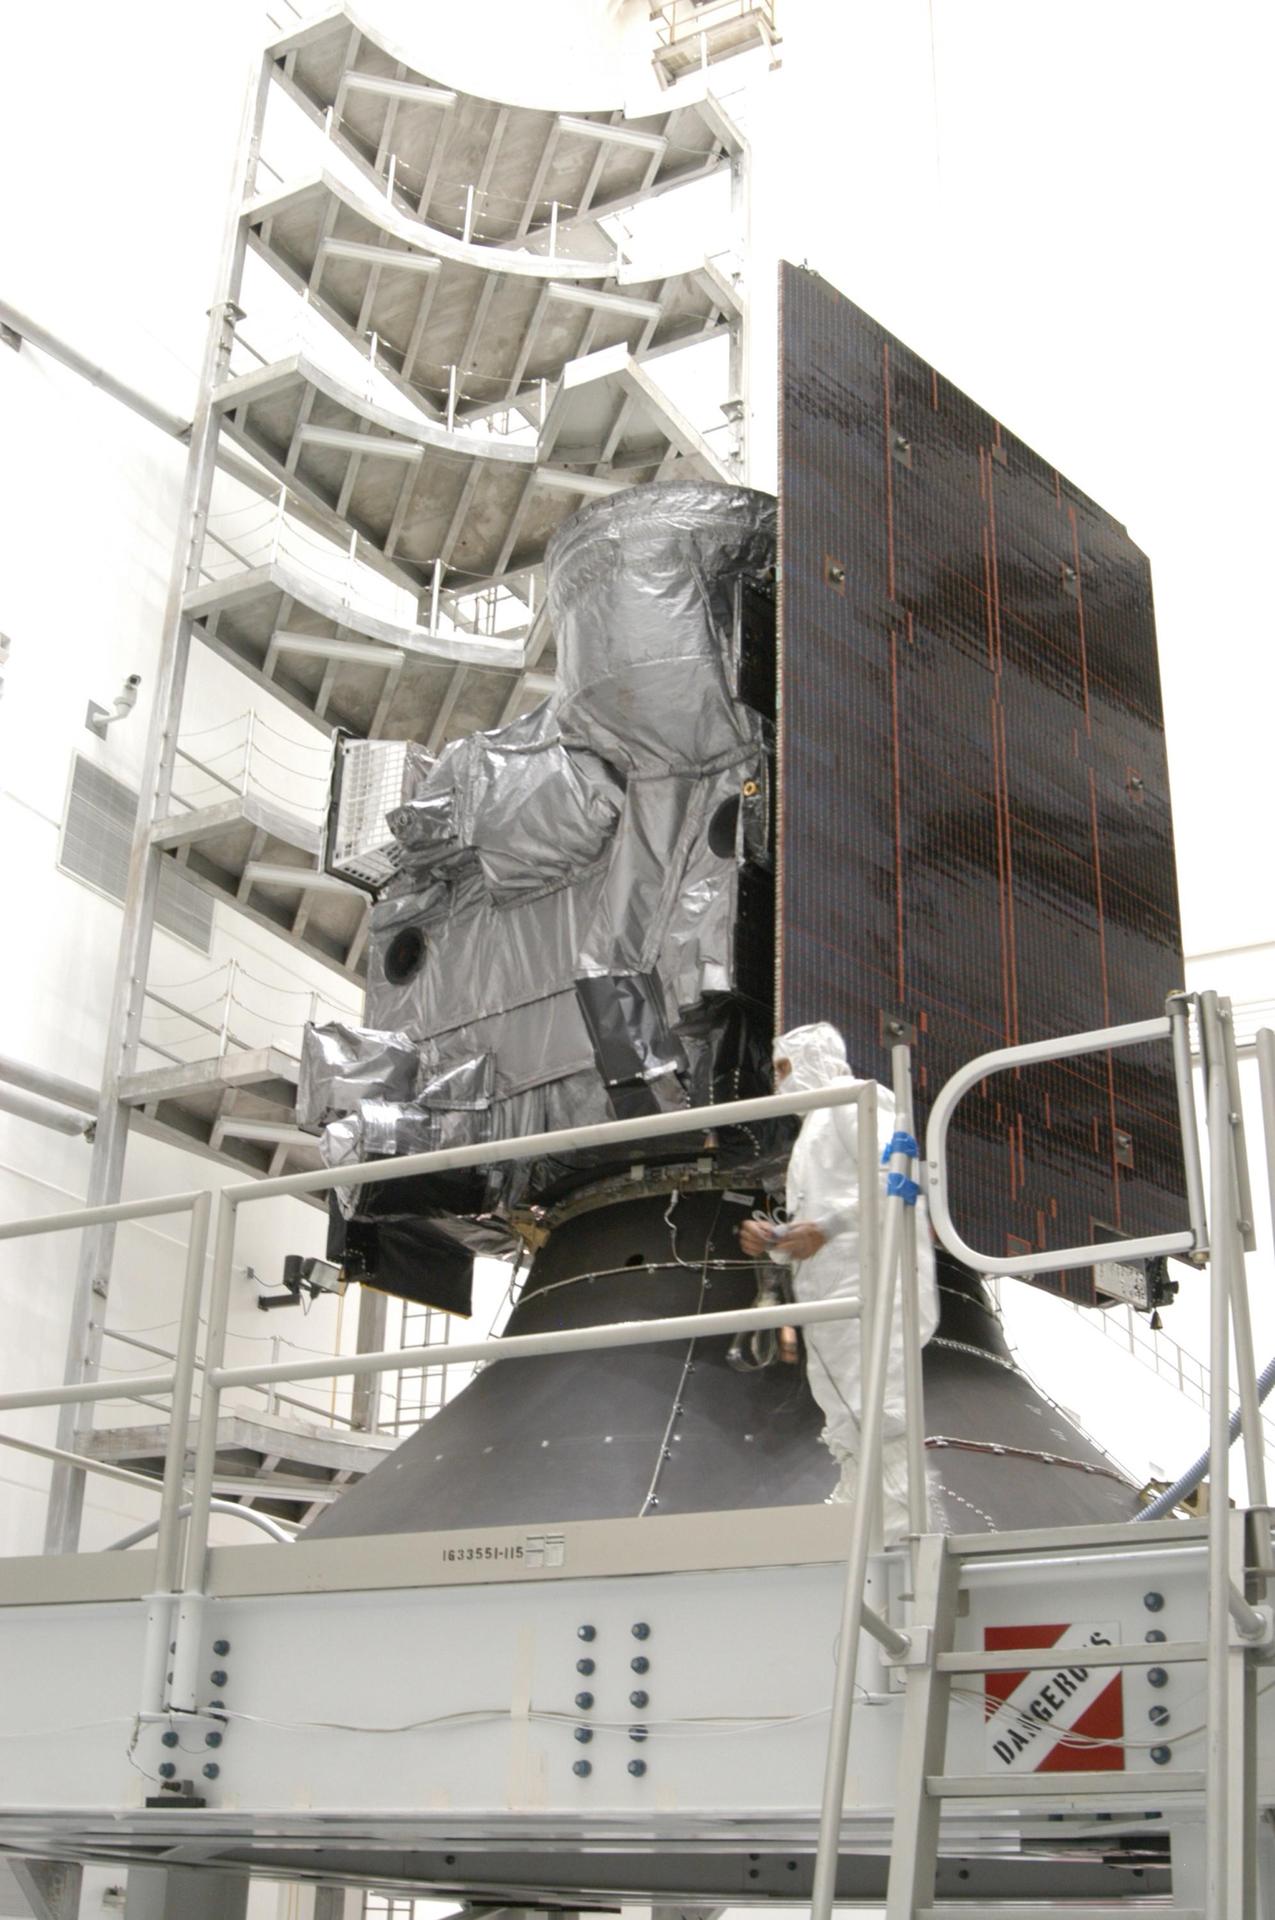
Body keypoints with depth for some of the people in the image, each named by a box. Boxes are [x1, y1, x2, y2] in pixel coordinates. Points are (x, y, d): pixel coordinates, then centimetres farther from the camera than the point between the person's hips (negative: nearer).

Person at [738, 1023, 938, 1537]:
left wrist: (827, 1226, -19)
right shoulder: (813, 1130, 32)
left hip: (869, 1286, -10)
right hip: (831, 1297, 10)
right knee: (847, 1435, 4)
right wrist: (773, 1242, 10)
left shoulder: (854, 1100, 4)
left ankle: (899, 1538, -22)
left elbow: (899, 1176, -14)